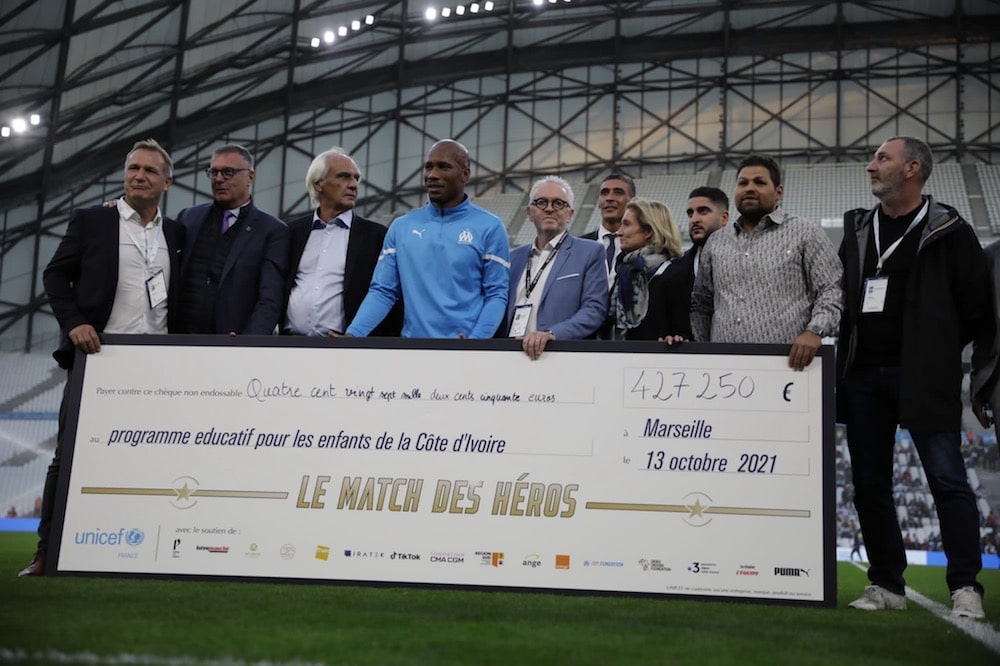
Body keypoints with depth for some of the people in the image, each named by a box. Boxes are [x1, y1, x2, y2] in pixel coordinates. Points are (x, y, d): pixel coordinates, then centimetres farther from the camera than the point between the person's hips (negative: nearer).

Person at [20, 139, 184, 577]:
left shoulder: (176, 234, 15)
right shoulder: (90, 221, 8)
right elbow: (56, 275, 5)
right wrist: (74, 322, -10)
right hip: (97, 356, -2)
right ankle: (47, 551, 5)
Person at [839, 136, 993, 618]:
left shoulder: (948, 232, -2)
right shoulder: (858, 230, 15)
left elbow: (976, 306, -3)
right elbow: (840, 297, 19)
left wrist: (938, 353, -1)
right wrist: (845, 357, 10)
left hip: (923, 378, -6)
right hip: (863, 375, 6)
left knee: (947, 480, -7)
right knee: (870, 484, 7)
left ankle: (966, 587, 0)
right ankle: (886, 584, 16)